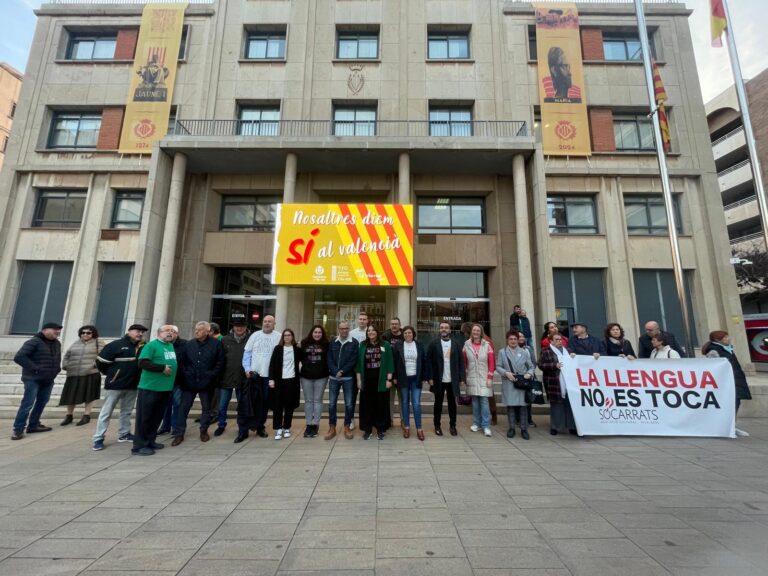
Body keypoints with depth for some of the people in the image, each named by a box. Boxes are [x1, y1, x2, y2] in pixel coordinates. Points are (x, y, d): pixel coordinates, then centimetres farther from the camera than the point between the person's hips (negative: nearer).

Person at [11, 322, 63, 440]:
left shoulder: (57, 343, 9)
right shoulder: (34, 342, -14)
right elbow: (19, 357, -20)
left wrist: (57, 368, 9)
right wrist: (34, 368, -22)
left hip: (48, 379, 7)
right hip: (33, 378, -7)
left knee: (42, 402, 12)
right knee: (28, 404, -6)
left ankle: (33, 425, 23)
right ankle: (18, 429, 4)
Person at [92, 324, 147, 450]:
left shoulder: (142, 347, 4)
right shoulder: (116, 345, -11)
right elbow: (101, 362, -9)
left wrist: (135, 375, 3)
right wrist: (111, 374, 1)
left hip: (133, 385, 5)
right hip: (115, 384, -5)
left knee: (127, 411, 15)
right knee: (106, 412, 5)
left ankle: (124, 434, 27)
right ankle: (98, 439, 13)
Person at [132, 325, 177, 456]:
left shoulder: (172, 346, 12)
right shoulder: (151, 345, -10)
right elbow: (142, 363, -19)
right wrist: (162, 368, -19)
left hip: (166, 388, 7)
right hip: (150, 387, -7)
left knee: (157, 416, 15)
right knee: (144, 417, 2)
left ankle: (150, 441, 27)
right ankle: (139, 445, 11)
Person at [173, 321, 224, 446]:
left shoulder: (216, 344, -7)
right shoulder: (189, 344, 4)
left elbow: (220, 362, -6)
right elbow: (183, 361, 10)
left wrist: (212, 375, -10)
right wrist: (186, 374, -1)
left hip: (206, 383, -2)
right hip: (189, 382, 3)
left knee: (206, 408, 11)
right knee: (184, 407, 7)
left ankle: (203, 430, 27)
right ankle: (179, 433, 19)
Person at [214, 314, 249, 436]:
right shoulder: (225, 340, 0)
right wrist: (219, 375, 0)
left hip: (243, 379, -2)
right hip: (226, 378, 2)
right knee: (222, 406, 13)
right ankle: (221, 425, 36)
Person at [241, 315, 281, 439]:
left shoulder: (279, 337, -1)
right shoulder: (255, 335, 3)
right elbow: (247, 352, 3)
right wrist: (247, 368, -5)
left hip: (269, 375, 0)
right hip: (254, 374, 0)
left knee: (264, 403, 11)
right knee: (248, 403, 1)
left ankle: (260, 427, 26)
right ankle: (243, 430, 10)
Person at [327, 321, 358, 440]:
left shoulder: (354, 343, -2)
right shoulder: (333, 342, 6)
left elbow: (353, 360, -8)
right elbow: (329, 359, 1)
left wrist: (342, 372, -15)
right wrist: (336, 372, -13)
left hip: (348, 378, -2)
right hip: (333, 377, 2)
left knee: (349, 404, 5)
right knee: (332, 403, 6)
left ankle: (347, 427, 20)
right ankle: (332, 428, 19)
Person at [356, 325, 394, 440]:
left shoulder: (385, 345, 0)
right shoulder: (363, 345, 5)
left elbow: (389, 363, -2)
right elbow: (359, 363, 5)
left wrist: (389, 379, -7)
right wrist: (359, 380, 1)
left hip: (381, 380, -1)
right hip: (367, 380, 1)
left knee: (381, 405, 6)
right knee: (366, 405, 7)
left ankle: (380, 429, 21)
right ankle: (367, 429, 21)